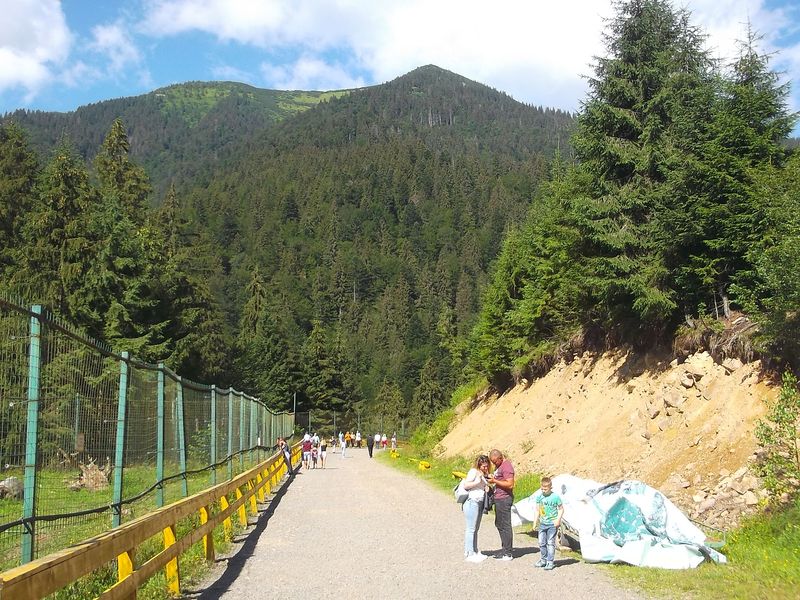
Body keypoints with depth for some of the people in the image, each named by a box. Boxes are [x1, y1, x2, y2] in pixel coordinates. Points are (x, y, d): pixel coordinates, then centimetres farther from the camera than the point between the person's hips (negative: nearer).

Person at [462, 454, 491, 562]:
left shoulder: (484, 474, 17)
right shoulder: (473, 471, -9)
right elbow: (465, 485, -15)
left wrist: (487, 487, 7)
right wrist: (477, 481, -21)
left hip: (480, 502, 9)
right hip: (471, 502, -9)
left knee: (475, 529, 14)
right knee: (470, 529, -6)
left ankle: (475, 552, 21)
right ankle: (469, 554, -3)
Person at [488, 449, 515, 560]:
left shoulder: (506, 466, -17)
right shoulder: (499, 465, 14)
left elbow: (510, 484, -23)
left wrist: (495, 481, -21)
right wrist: (491, 478, 9)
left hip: (504, 499, -11)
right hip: (498, 499, 11)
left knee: (505, 525, -5)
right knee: (499, 524, 16)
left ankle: (507, 553, 1)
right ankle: (504, 549, 26)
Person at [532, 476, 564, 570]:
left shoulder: (555, 497, -9)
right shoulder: (539, 497, 4)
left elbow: (561, 509, -2)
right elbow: (537, 511, 11)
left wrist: (558, 519, -13)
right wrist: (535, 522, 8)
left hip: (552, 524, -5)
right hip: (542, 524, 5)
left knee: (550, 543, -2)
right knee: (541, 543, 9)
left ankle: (550, 562, 5)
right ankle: (543, 560, 24)